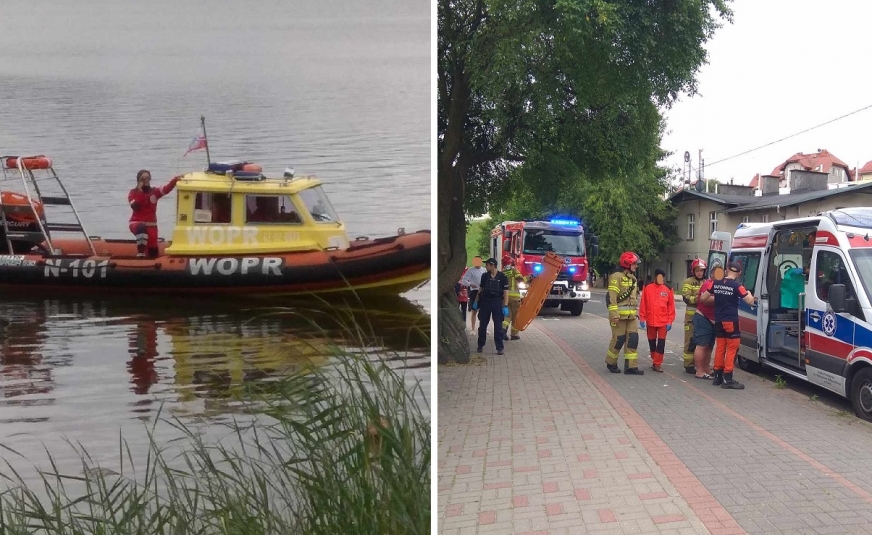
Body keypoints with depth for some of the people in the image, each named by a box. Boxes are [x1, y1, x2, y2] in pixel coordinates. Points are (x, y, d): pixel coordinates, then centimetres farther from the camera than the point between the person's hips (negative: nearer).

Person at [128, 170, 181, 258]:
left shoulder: (154, 192, 5)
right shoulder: (133, 192, 1)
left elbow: (166, 189, -16)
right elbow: (134, 206, -17)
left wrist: (175, 180, -32)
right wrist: (140, 193, -17)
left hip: (151, 224, 3)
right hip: (136, 222, -3)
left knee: (153, 252, 0)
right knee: (142, 229, -39)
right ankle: (140, 254, -35)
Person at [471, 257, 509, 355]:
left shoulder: (502, 277, -5)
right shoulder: (485, 276, 5)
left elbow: (506, 292, -5)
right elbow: (480, 290, 13)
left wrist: (505, 306, -12)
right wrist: (476, 302, 10)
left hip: (497, 303, -3)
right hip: (485, 302, 3)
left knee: (498, 326, -1)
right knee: (482, 325, 8)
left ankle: (499, 348, 2)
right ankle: (480, 345, 20)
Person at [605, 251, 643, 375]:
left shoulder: (632, 277, 16)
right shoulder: (616, 276, -11)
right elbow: (611, 296, -17)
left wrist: (634, 312, 21)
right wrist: (614, 315, -22)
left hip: (630, 315, 8)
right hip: (619, 314, -8)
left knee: (633, 339, 2)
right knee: (619, 339, -2)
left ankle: (631, 366, 4)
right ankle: (611, 363, 18)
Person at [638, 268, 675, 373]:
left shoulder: (668, 289, 1)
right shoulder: (647, 288, 0)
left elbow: (671, 306, 1)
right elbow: (643, 304, 1)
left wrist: (670, 321, -3)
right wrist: (642, 318, -2)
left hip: (663, 322, -1)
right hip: (650, 321, 1)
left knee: (661, 342, -4)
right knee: (652, 342, 11)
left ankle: (657, 364, 2)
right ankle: (656, 361, 27)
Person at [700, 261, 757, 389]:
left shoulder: (716, 284, 5)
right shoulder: (737, 286, -11)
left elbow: (703, 298, 12)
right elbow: (750, 301, -9)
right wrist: (749, 294, 12)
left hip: (718, 321, 6)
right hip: (731, 321, -6)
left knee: (720, 347, 13)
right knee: (732, 349, -2)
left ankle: (717, 376, 17)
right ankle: (727, 379, -4)